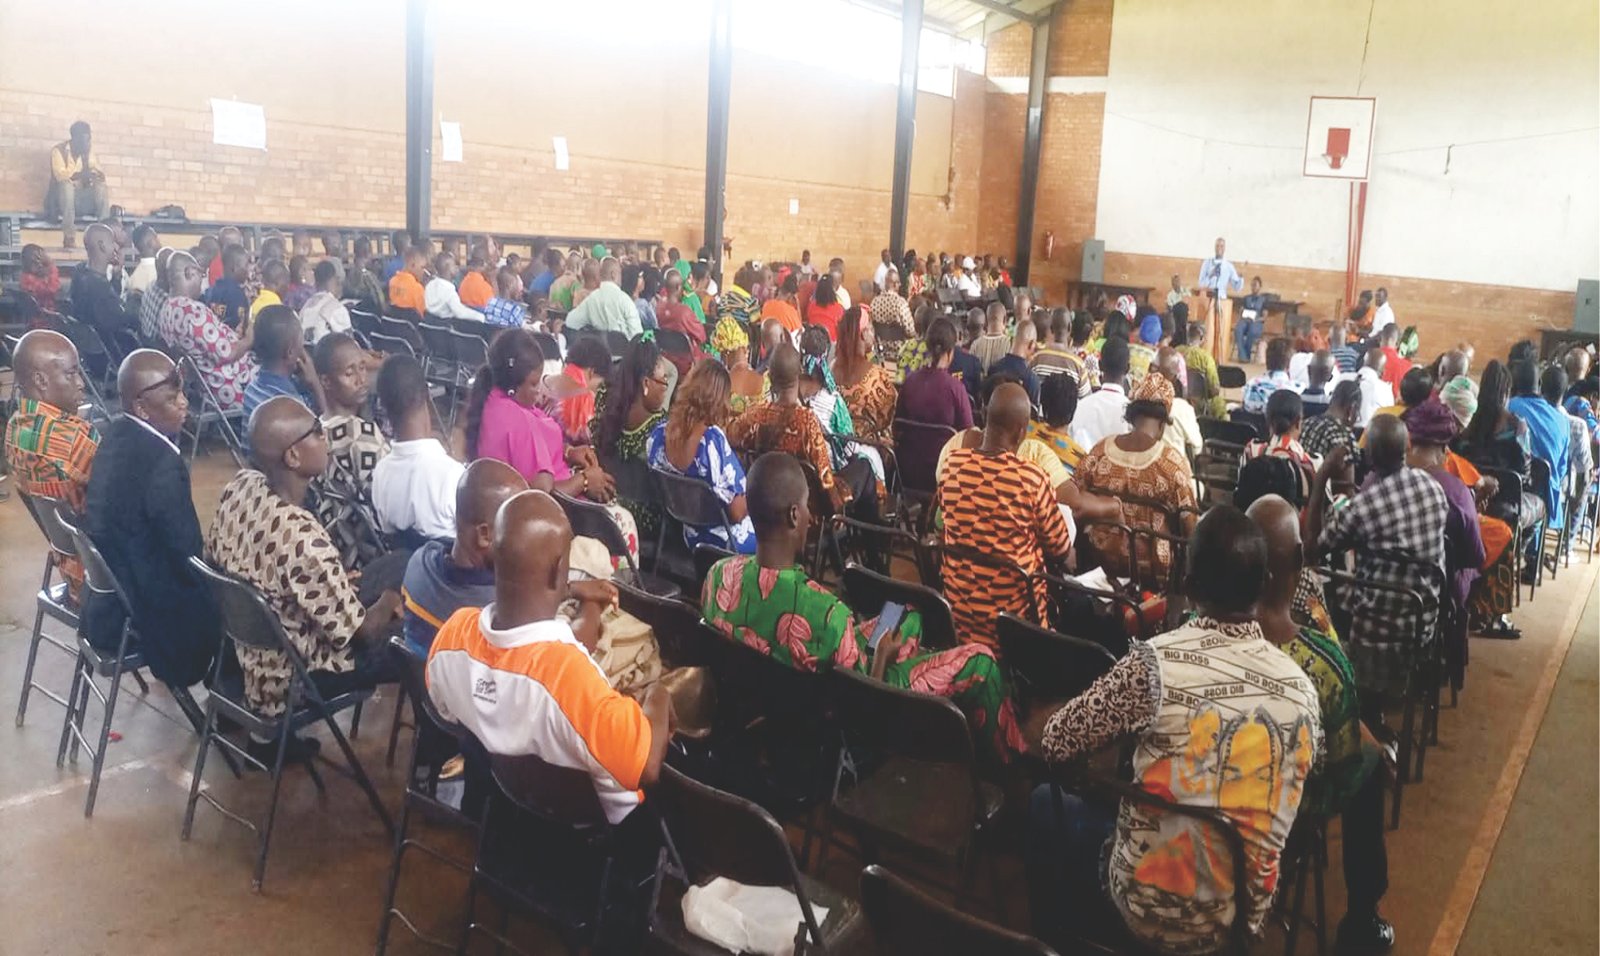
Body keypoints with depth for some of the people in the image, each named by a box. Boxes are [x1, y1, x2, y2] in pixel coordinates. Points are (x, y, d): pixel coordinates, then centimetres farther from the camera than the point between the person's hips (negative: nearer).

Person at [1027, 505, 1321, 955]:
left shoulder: (1156, 662, -23)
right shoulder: (1301, 686, -8)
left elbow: (1056, 743, -12)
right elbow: (1294, 792, 9)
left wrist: (1125, 733, 7)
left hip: (1153, 907, -5)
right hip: (1247, 912, 5)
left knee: (1045, 805, 21)